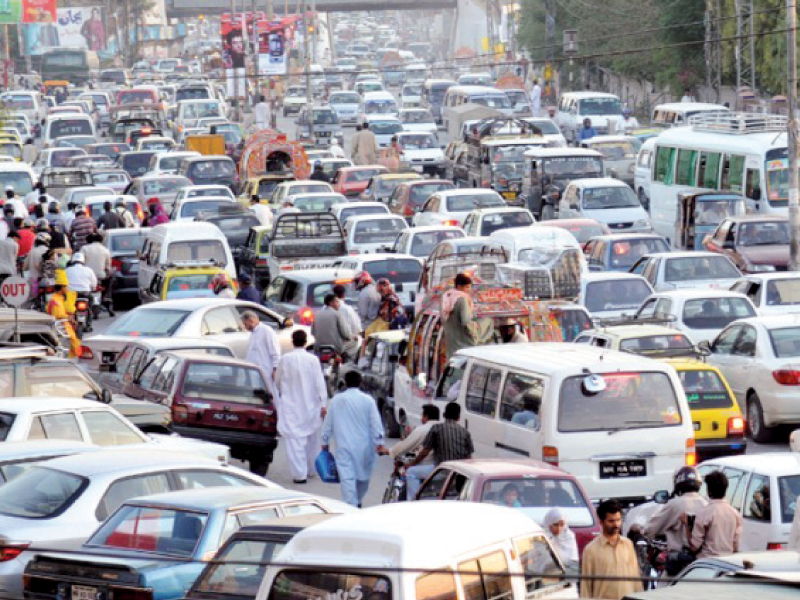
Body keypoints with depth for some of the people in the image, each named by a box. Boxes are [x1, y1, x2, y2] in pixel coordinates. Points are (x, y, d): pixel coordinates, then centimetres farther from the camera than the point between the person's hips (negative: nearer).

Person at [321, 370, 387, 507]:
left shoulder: (336, 400, 3)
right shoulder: (368, 400, -2)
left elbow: (328, 423, 9)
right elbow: (376, 423, -6)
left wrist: (325, 442, 19)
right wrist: (379, 443, -5)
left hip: (343, 446, -1)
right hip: (363, 446, 1)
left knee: (347, 476, -7)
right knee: (363, 475, 19)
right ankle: (358, 502, 32)